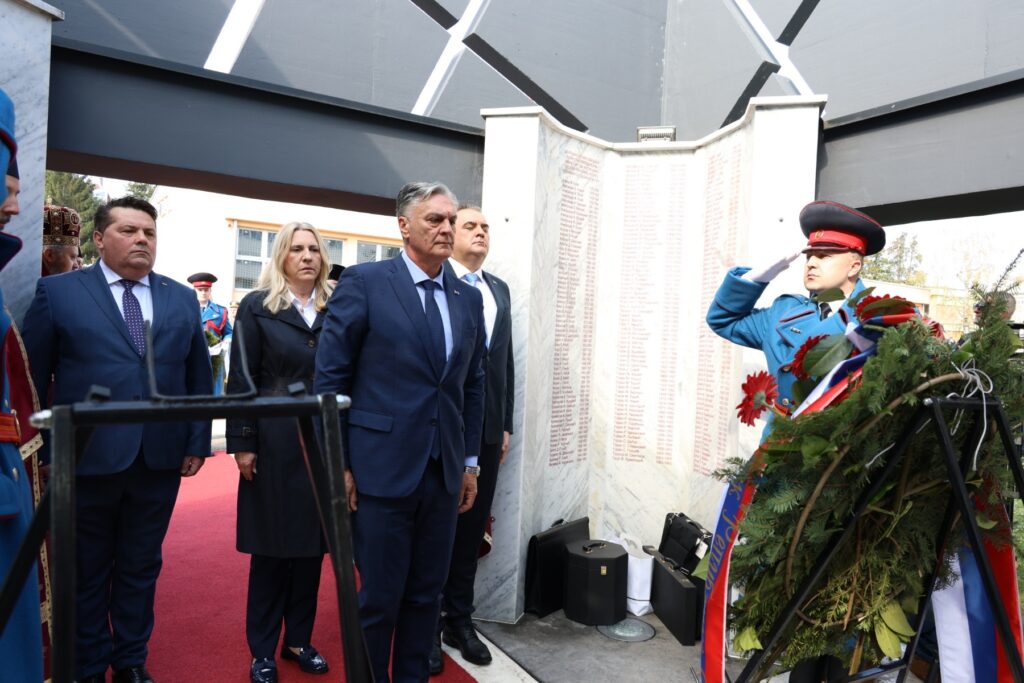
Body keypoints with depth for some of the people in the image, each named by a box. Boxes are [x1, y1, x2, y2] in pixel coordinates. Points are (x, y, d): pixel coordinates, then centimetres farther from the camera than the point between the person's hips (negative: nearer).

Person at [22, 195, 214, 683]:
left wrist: (198, 441, 3)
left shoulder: (182, 299, 7)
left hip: (160, 460, 3)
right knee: (86, 573, 14)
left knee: (140, 569, 15)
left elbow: (199, 378, 8)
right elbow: (32, 378, -1)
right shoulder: (57, 292, -1)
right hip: (85, 459, -2)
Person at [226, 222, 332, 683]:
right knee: (271, 546, 8)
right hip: (275, 443, -2)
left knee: (312, 543, 11)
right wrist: (242, 443, -7)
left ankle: (299, 639, 28)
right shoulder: (258, 306, 0)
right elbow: (241, 380, -3)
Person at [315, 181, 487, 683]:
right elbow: (331, 378, -6)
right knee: (379, 597, 8)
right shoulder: (363, 282, -6)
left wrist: (469, 461, 12)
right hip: (381, 467, -4)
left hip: (444, 472, 5)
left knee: (426, 595, 16)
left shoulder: (468, 298, 8)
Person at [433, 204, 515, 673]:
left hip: (487, 430, 6)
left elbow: (505, 361, 13)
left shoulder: (499, 290, 14)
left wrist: (506, 425, 11)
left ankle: (459, 620, 30)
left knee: (471, 529, 15)